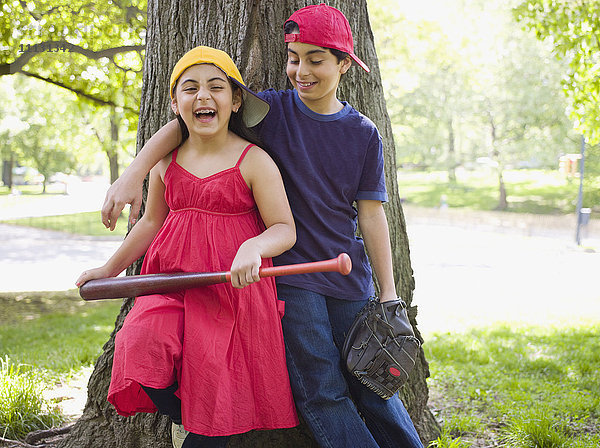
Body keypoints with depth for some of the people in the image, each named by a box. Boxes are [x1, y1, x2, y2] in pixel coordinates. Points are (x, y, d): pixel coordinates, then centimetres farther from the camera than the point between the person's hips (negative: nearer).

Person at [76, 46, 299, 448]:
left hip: (234, 284, -3)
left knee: (216, 374, -8)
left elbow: (284, 229, -6)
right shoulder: (166, 161, 8)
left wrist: (254, 247, -28)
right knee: (142, 345, -20)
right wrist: (109, 269, 25)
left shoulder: (254, 162, -5)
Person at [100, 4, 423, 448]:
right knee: (322, 393, -4)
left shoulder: (364, 134, 4)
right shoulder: (271, 109, -1)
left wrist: (389, 293, 1)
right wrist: (134, 173, -16)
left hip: (350, 279, 1)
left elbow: (371, 215, 4)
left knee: (372, 387, 6)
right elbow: (183, 124, -3)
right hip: (289, 274, -1)